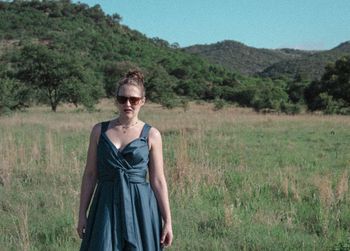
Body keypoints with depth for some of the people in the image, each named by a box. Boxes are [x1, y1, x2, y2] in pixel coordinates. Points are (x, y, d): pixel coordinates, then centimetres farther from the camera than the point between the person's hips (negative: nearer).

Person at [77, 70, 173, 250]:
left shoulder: (151, 135, 1)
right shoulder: (99, 130, 5)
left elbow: (158, 180, 1)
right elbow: (90, 174, 7)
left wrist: (167, 220, -1)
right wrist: (82, 214, 4)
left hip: (140, 207, -1)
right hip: (106, 207, 1)